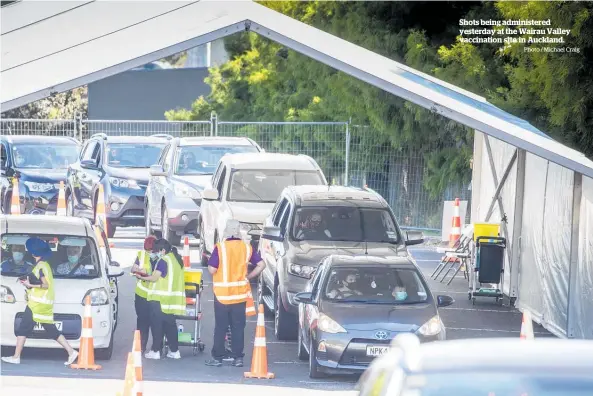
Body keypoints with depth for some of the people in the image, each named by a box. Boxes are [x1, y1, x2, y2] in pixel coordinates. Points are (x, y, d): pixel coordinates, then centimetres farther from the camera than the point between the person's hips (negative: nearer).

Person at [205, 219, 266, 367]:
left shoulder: (220, 248, -11)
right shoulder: (247, 248, 2)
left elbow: (212, 269, -15)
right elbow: (261, 265, 0)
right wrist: (248, 277, 7)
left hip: (222, 293, -3)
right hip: (240, 294, 3)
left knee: (220, 326, 4)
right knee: (238, 326, 7)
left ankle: (217, 357, 6)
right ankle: (238, 358, 7)